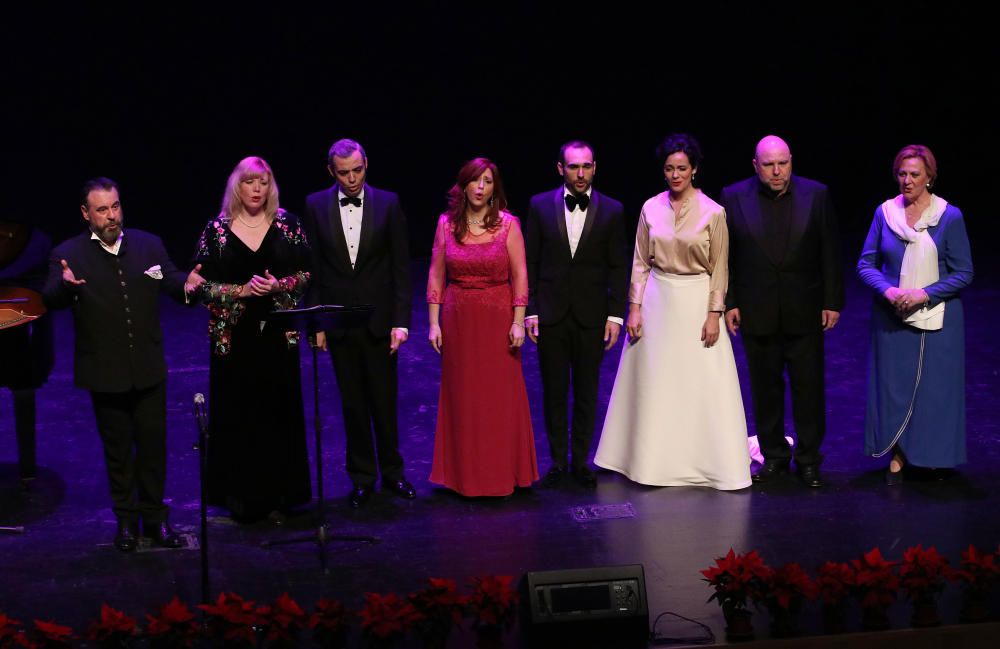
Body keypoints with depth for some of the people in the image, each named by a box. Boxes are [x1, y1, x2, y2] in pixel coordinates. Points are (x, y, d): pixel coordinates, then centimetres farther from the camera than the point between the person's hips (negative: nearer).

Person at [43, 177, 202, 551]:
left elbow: (171, 281, 2)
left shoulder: (149, 245, 3)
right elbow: (50, 299, -18)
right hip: (105, 374, -2)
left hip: (149, 369, 2)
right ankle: (126, 520, 24)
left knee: (153, 445, 10)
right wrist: (65, 285, -42)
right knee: (117, 449, 10)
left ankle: (155, 517, 24)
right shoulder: (69, 254, -7)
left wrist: (186, 284, -22)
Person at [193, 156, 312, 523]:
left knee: (279, 413, 3)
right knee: (238, 416, 2)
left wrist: (279, 285, -12)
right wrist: (241, 290, -14)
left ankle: (278, 496, 13)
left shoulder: (286, 224, 3)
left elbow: (305, 274, 6)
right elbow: (203, 284, -1)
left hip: (278, 334, 1)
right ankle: (242, 497, 13)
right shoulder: (217, 229, 0)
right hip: (234, 336, -1)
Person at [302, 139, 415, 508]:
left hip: (379, 319, -1)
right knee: (352, 404, 8)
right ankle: (362, 477, 18)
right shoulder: (316, 206, 1)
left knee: (385, 400, 6)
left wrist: (401, 321, -7)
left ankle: (392, 471, 21)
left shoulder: (387, 204, -2)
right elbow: (312, 268, 3)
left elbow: (401, 266, -2)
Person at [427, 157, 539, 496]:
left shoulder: (508, 224, -3)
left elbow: (519, 275, -4)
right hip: (458, 320, 2)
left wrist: (518, 322, -10)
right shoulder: (446, 224, 3)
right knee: (461, 395, 7)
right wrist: (433, 323, -1)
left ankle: (502, 473, 16)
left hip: (498, 320, -2)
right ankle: (465, 474, 18)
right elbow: (436, 276, 4)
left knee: (502, 395, 3)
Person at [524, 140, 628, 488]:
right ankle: (557, 460, 20)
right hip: (550, 315, 0)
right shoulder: (540, 206, -1)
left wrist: (616, 315, -4)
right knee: (554, 391, 8)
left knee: (587, 391, 9)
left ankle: (580, 460, 21)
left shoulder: (612, 210, -2)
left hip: (591, 316, 0)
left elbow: (618, 267, 1)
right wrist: (529, 310, -3)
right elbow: (530, 263, 2)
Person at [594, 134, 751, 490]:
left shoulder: (713, 212, -7)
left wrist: (714, 314, -9)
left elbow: (719, 268, -4)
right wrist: (634, 308, 0)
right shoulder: (651, 208, 2)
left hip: (697, 301, -3)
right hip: (657, 301, 3)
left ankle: (706, 461, 12)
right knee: (654, 383, 8)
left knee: (703, 385, 0)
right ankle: (655, 460, 20)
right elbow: (640, 262, 5)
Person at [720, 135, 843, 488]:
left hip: (804, 311, 0)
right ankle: (774, 455, 22)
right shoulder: (734, 197, -3)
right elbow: (725, 256, 1)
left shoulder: (816, 195, -2)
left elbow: (830, 253, 0)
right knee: (766, 387, 9)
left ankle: (808, 458, 17)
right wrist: (728, 303, -3)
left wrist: (832, 302, -2)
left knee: (808, 386, 5)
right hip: (757, 312, 0)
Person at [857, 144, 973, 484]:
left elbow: (964, 273, -5)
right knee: (893, 383, 4)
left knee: (936, 386, 3)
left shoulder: (950, 217, -7)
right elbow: (866, 264, 4)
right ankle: (898, 457, 14)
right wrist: (888, 291, -15)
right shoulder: (885, 213, 0)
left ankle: (934, 456, 18)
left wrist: (925, 294, -18)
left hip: (936, 318, -2)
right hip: (891, 317, 2)